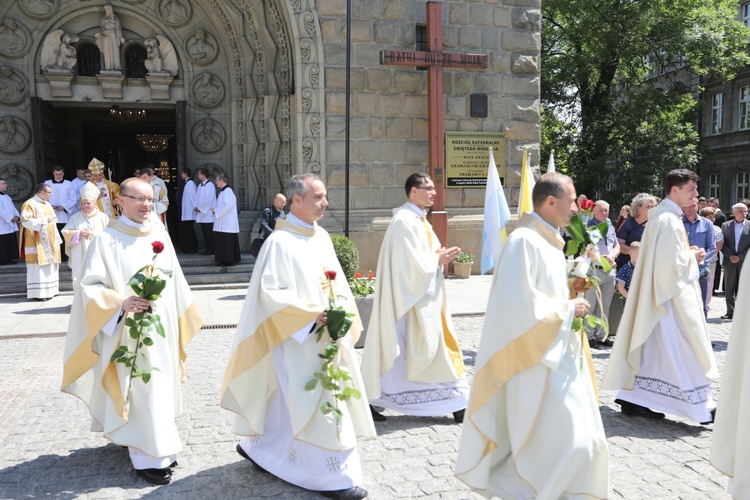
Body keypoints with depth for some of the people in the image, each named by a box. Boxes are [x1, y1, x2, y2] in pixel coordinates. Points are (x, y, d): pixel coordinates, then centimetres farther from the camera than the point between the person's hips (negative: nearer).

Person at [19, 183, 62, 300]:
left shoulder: (48, 205, 18)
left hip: (49, 242, 8)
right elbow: (25, 220, -19)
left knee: (50, 266, 9)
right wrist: (44, 221, -18)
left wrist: (56, 239, 14)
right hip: (38, 242, -8)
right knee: (39, 267, -8)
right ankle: (38, 292, -5)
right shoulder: (29, 204, -8)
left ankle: (49, 290, 15)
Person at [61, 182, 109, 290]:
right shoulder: (75, 218, 11)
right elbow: (66, 233, 5)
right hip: (80, 257, 1)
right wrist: (79, 233, -9)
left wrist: (94, 234, -10)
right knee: (80, 278, -2)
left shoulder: (103, 218, 7)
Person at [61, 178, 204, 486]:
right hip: (131, 331, -6)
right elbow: (90, 286, -12)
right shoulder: (106, 239, -10)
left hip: (162, 327, 6)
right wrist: (120, 303, -28)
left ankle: (160, 445, 33)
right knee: (141, 388, -2)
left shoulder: (160, 234, 5)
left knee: (160, 384, 16)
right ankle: (148, 457, 10)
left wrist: (183, 317, 16)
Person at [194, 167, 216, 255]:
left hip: (207, 214, -8)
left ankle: (211, 250, 1)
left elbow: (208, 199, -16)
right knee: (204, 233, 9)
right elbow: (197, 197, 17)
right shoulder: (200, 186, 15)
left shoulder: (210, 185, -9)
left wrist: (200, 208, -12)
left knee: (209, 233, -5)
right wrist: (196, 207, 0)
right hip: (201, 214, 8)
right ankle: (207, 249, 14)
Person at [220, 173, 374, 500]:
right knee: (320, 407, -2)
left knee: (292, 404, 18)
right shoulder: (280, 242, -15)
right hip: (300, 340, -8)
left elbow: (337, 280, 14)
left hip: (329, 337, 8)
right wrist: (311, 315, -23)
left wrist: (343, 310, -1)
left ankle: (259, 447, 38)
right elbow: (270, 292, -18)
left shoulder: (322, 236, 9)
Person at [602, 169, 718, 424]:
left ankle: (633, 398, 16)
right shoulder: (668, 219, -18)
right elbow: (672, 262, -23)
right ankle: (700, 406, 8)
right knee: (684, 348, -1)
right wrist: (693, 256, -6)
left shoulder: (661, 215, 14)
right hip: (671, 294, -10)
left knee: (653, 346, 12)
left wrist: (688, 253, 11)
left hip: (658, 293, 10)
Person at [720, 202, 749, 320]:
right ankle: (730, 312, 13)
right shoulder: (726, 225, 6)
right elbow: (722, 243, 3)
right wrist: (730, 256, -10)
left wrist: (740, 257, -12)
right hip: (729, 262, 2)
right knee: (729, 289, 5)